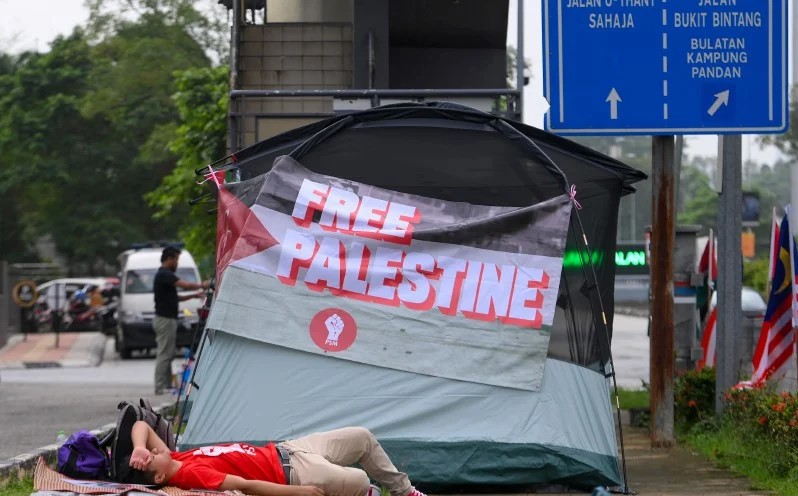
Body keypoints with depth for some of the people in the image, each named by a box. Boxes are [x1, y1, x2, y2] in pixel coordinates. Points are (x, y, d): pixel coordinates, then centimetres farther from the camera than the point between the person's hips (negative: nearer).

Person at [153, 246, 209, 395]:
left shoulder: (163, 275, 16)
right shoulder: (164, 275, -16)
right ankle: (160, 387, -5)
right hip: (165, 320, -10)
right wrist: (201, 285, -9)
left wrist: (193, 295, 14)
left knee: (167, 354, 13)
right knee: (164, 354, -7)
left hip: (168, 319, 10)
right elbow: (185, 285, -25)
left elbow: (174, 297, 22)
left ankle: (167, 385, 17)